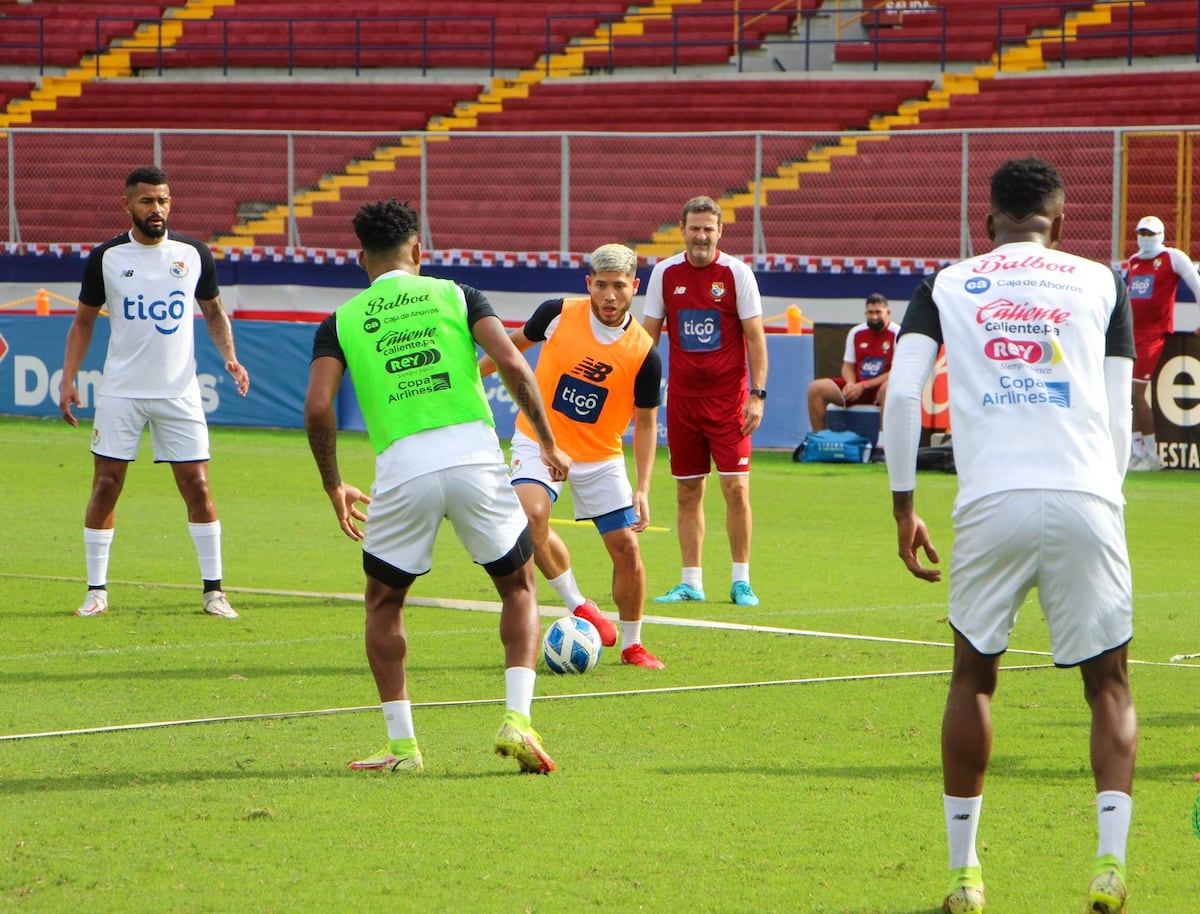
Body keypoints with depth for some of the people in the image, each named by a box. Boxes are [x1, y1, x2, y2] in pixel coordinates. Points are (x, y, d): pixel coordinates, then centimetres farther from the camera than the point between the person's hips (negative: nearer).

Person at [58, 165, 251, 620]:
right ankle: (96, 590, 8)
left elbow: (214, 311, 14)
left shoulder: (194, 254, 1)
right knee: (105, 485, -1)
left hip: (179, 391, 0)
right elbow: (83, 321, 8)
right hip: (120, 392, 0)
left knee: (197, 487, -3)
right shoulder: (105, 258, -2)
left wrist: (229, 356, -2)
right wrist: (68, 379, -1)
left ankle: (213, 590, 6)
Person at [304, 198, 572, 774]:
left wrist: (333, 486, 13)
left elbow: (317, 406, 0)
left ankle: (401, 745, 14)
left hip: (402, 468, 0)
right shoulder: (456, 295, 12)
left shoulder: (342, 322, 12)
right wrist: (548, 443, 7)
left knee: (384, 602, 21)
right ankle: (516, 720, 0)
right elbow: (512, 365, -2)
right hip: (474, 454, 0)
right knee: (519, 587, 18)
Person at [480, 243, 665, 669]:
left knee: (626, 549, -3)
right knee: (530, 516, -28)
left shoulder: (644, 354, -14)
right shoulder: (558, 314, -13)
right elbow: (516, 342, 9)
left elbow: (645, 423, -4)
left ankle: (632, 645, 18)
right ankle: (578, 605, -9)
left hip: (600, 457, 0)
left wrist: (642, 489, -12)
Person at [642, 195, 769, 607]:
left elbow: (755, 338, -3)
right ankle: (691, 581, 10)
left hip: (728, 397, -3)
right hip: (681, 398, 3)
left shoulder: (737, 273, -3)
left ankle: (741, 581, 1)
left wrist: (757, 394, -9)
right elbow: (649, 335, 11)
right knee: (687, 491, 5)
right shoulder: (664, 273, 4)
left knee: (736, 487, -7)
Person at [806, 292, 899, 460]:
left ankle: (881, 446, -39)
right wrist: (851, 384, -12)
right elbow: (848, 365, 13)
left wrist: (864, 386, -18)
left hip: (879, 387, -5)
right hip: (857, 386, 5)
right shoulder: (856, 333, 8)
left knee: (889, 389, -41)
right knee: (816, 388, -12)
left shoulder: (897, 333, -8)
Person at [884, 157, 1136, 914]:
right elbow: (1119, 414, 11)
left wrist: (903, 506, 10)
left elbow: (901, 394, 4)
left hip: (992, 503, 1)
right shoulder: (1101, 283, 15)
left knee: (975, 675, 18)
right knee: (1108, 682, 10)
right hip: (1085, 497, 0)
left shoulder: (948, 285, 15)